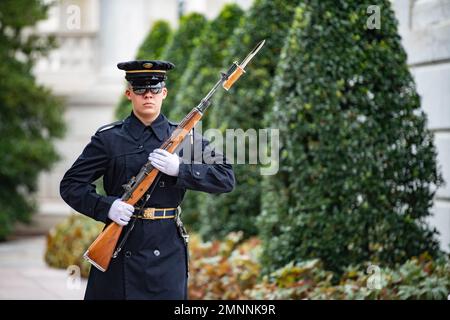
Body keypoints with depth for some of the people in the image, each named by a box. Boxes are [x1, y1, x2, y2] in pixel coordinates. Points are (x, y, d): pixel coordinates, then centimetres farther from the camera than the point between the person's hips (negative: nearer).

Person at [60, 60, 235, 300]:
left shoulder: (185, 137, 7)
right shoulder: (108, 138, 3)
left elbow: (226, 178, 0)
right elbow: (70, 185, 3)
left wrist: (180, 169, -14)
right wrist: (106, 207, -14)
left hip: (167, 253, 1)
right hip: (118, 254, -1)